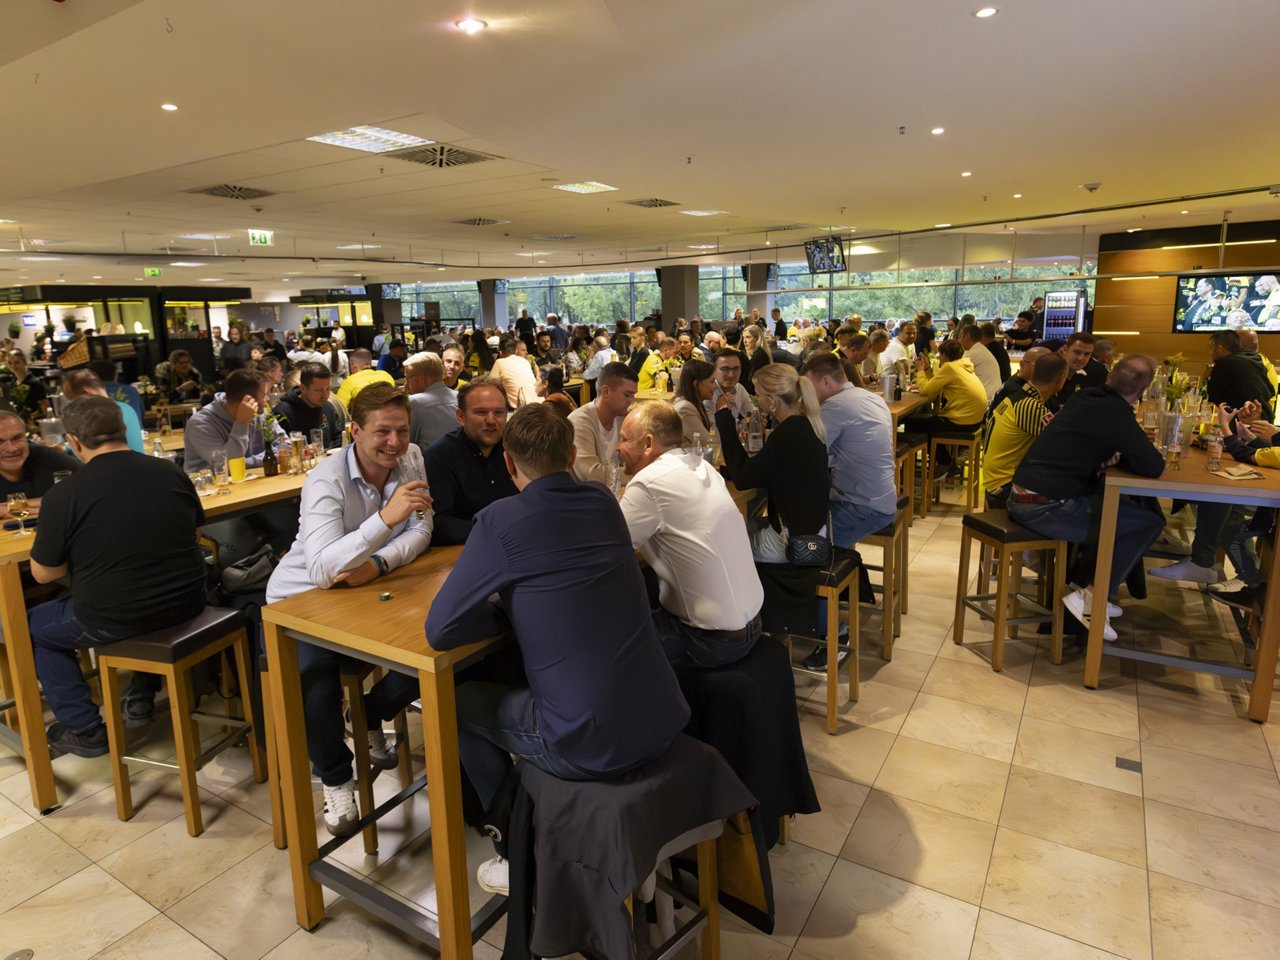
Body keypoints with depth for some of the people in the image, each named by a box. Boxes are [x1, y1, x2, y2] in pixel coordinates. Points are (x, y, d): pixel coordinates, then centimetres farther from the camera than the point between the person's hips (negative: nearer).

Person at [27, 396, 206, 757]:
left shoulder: (62, 496, -15)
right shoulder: (170, 472, -3)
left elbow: (43, 573, -3)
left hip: (112, 621, -4)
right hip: (186, 605, 4)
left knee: (36, 626, 25)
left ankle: (84, 730, 26)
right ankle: (142, 695, 42)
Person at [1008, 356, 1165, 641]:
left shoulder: (1088, 398, 13)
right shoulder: (1115, 412, -12)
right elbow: (1154, 467, -12)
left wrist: (1106, 457, 8)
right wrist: (1119, 458, 8)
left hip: (1021, 498, 9)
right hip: (1045, 508, -9)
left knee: (1115, 504, 27)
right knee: (1151, 521, 4)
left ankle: (1094, 594, 28)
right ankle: (1092, 597, 8)